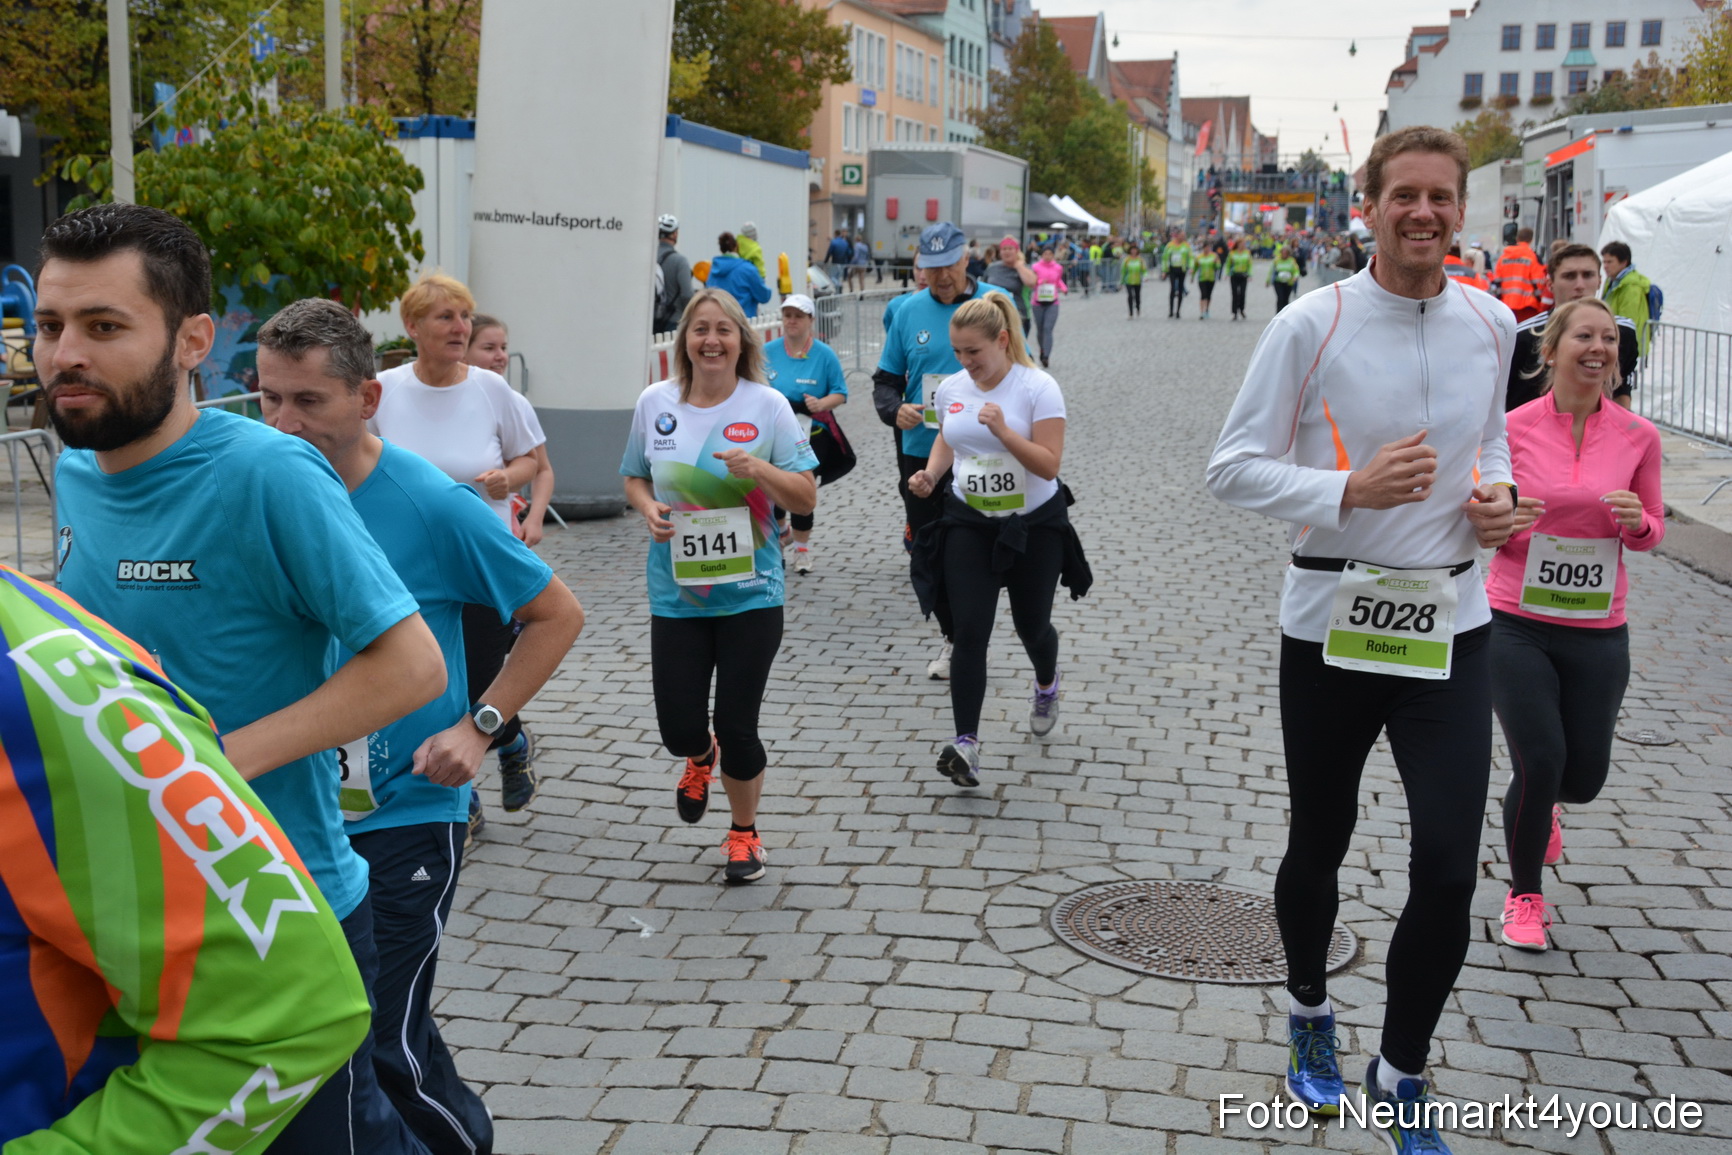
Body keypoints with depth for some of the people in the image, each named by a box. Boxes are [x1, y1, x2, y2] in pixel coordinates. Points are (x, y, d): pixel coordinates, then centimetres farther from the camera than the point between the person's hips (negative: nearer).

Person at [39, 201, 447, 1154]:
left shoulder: (268, 476, -21)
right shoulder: (77, 477, 3)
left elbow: (410, 665, -22)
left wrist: (219, 765, -26)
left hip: (284, 916, -7)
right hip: (122, 908, 7)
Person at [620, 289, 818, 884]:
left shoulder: (768, 406, -5)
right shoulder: (655, 403, 1)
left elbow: (806, 499, -3)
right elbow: (634, 478, 15)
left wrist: (760, 470, -21)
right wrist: (649, 509, -7)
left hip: (750, 593, -2)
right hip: (676, 593, 2)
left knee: (736, 726, 2)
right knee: (678, 727, 3)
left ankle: (744, 833, 28)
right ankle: (699, 759, 43)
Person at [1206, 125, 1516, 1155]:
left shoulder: (1492, 325, 3)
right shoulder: (1312, 324, -10)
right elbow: (1234, 467, -8)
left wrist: (1499, 491, 0)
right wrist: (1349, 490, -23)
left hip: (1451, 624, 3)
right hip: (1332, 623, -2)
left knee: (1449, 873, -3)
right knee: (1319, 845, 15)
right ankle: (1310, 1012, 44)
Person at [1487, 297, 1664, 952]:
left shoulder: (1637, 436, -1)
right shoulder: (1513, 429, -6)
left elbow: (1651, 532, 10)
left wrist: (1636, 521, -14)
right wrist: (1507, 523, -20)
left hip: (1597, 631, 2)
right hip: (1517, 623, -2)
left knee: (1585, 777, 8)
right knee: (1539, 760, -9)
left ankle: (1542, 803, 48)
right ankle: (1525, 896, 16)